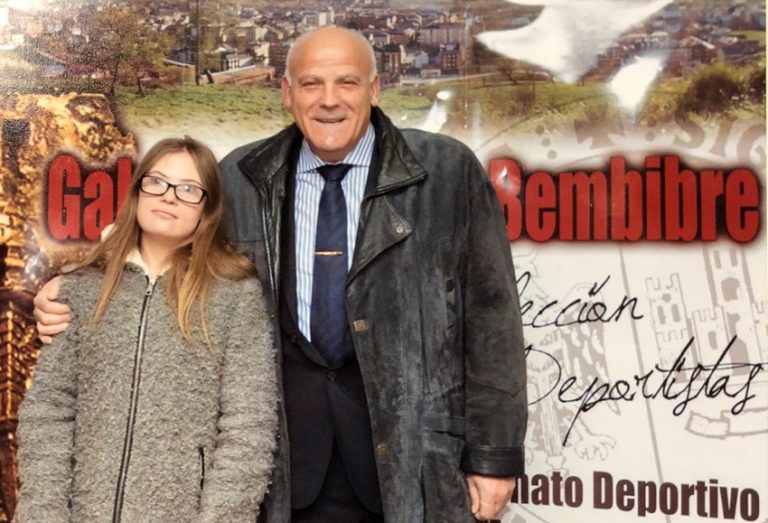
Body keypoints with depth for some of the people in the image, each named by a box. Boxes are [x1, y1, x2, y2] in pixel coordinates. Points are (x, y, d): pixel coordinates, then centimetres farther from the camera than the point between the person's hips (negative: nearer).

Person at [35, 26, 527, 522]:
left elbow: (491, 317, -2)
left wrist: (496, 454, -4)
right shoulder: (241, 179, 5)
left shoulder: (447, 172, -1)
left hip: (416, 444, -1)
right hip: (288, 440, 2)